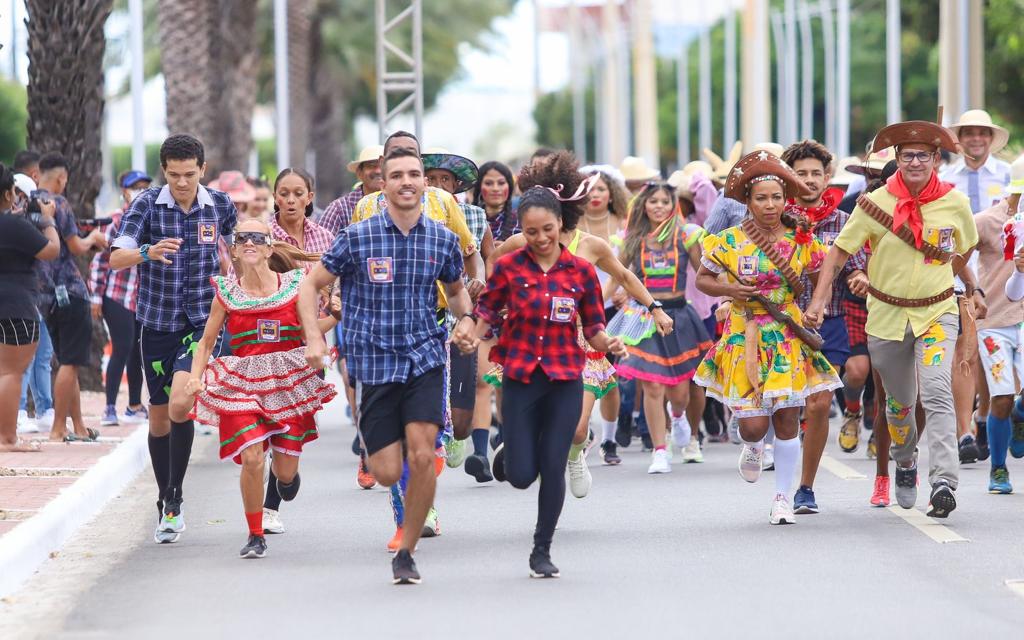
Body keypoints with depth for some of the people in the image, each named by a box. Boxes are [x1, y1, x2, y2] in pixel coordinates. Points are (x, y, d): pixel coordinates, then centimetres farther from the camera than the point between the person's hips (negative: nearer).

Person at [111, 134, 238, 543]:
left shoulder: (221, 206, -1)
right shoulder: (148, 204, -7)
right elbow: (116, 258, -17)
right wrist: (148, 252, -36)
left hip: (203, 321, -1)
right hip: (158, 321, 1)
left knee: (180, 403, -21)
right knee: (159, 416, 8)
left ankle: (174, 497, -10)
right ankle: (165, 506, 23)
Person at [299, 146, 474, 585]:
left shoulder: (443, 239, 3)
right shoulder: (357, 237, -5)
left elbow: (456, 290, 21)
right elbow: (311, 285, 4)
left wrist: (465, 319, 0)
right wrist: (313, 338, -9)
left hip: (425, 357, 1)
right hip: (374, 363, -1)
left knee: (422, 457, -14)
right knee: (387, 474, -3)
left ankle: (406, 553, 3)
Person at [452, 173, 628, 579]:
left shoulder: (581, 272, -1)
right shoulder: (509, 267, -3)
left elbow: (594, 328, 5)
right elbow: (487, 311, 5)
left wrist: (608, 344, -15)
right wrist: (472, 334, -15)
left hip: (565, 381, 0)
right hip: (521, 377, 0)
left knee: (553, 469, -2)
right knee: (521, 476, -3)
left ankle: (542, 551, 15)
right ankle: (510, 453, 36)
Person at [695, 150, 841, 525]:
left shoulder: (802, 241, 1)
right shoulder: (729, 241, -4)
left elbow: (819, 281, 15)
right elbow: (702, 279, 6)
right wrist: (728, 290, -12)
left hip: (789, 339, 1)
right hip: (745, 339, -1)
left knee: (787, 420, -1)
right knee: (754, 423, -8)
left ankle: (783, 497, 13)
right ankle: (752, 448, 31)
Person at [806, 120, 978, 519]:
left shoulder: (955, 203, -5)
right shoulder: (876, 202, -8)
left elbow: (967, 247, 15)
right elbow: (840, 250, -2)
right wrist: (819, 299, -10)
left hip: (936, 314, -1)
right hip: (886, 316, 1)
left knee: (936, 393, -21)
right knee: (900, 400, 14)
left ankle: (944, 481, -27)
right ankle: (905, 461, 44)